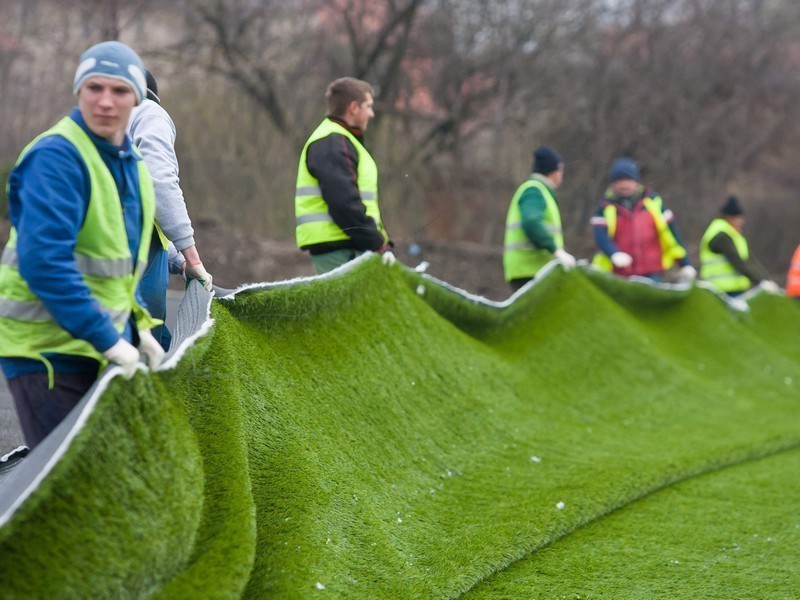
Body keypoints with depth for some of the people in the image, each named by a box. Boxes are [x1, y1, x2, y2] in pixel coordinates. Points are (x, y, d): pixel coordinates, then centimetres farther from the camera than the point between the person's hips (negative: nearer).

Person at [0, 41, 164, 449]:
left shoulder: (130, 164, 12)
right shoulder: (56, 158, -17)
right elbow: (44, 261, -26)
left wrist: (137, 328, 11)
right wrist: (109, 340, -26)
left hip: (101, 346, 9)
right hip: (46, 351, -9)